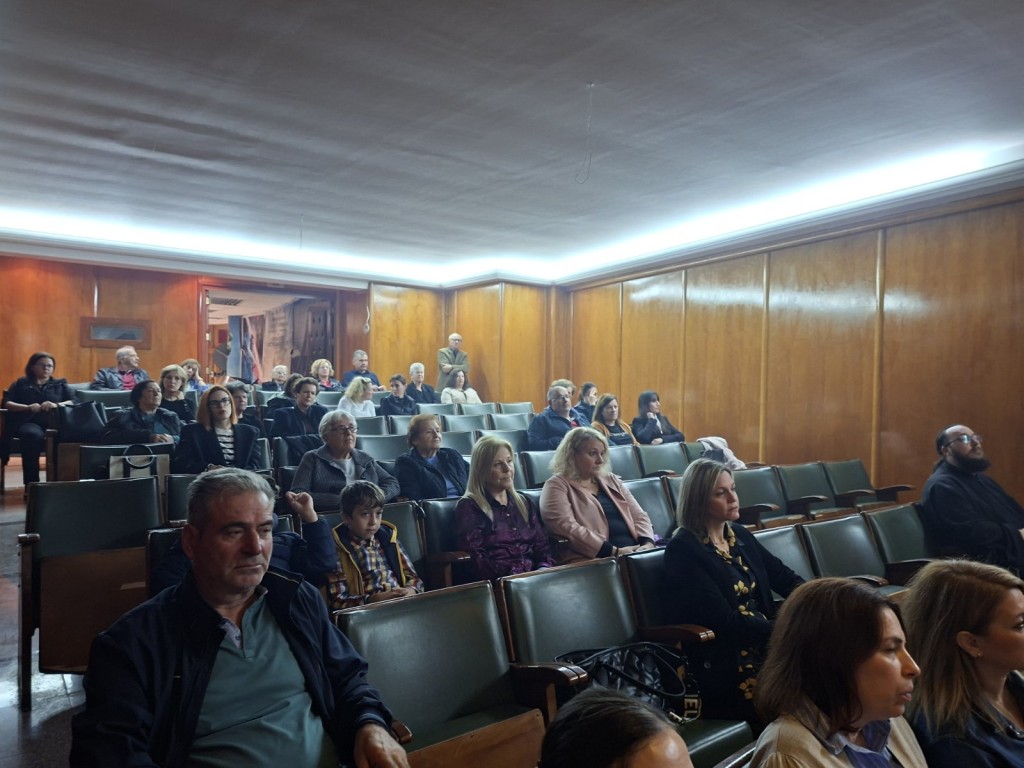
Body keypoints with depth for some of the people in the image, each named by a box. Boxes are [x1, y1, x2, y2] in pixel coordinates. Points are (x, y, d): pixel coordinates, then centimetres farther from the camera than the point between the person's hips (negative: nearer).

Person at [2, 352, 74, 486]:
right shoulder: (21, 383, 24)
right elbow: (7, 403, 10)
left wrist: (56, 405, -11)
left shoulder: (61, 384, 27)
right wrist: (28, 407, -9)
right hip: (28, 422, 0)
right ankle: (31, 484, -37)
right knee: (34, 435, -40)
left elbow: (73, 402, 10)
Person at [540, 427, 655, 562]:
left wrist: (647, 544, -4)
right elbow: (567, 529, -13)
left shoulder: (611, 480, 22)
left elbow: (640, 517, 18)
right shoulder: (557, 485, 2)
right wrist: (615, 552, -18)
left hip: (635, 553, 7)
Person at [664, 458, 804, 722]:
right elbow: (725, 622, -17)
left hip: (764, 639, 8)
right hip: (723, 664, -7)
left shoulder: (739, 535, 13)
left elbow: (783, 577, 13)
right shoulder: (683, 550, -12)